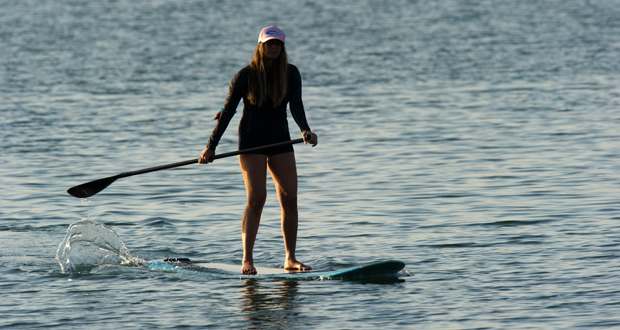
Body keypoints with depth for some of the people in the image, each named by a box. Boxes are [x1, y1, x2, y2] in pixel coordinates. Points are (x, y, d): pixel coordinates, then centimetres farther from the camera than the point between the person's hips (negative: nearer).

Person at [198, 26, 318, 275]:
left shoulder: (291, 74, 1)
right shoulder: (246, 75, -6)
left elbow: (296, 106, -10)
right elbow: (228, 112, -3)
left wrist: (305, 130, -30)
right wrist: (211, 146, -4)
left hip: (280, 141, 4)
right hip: (251, 140, -4)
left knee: (290, 198, -4)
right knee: (257, 197, -15)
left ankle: (290, 259, 4)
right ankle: (247, 260, -13)